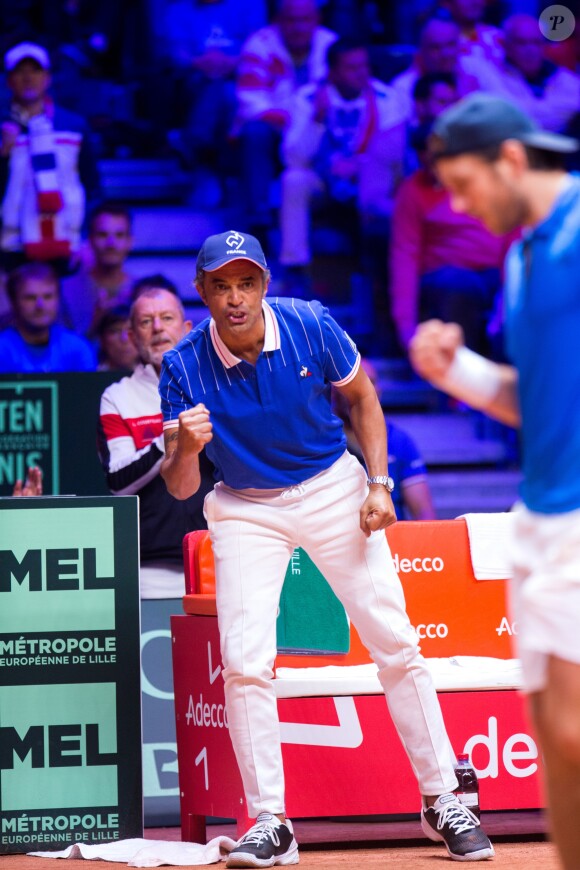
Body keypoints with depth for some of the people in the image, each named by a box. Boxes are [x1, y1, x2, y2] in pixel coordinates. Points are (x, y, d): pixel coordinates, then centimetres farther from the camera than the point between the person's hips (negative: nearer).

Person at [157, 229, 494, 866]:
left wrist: (378, 484, -8)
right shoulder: (184, 367, -17)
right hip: (245, 509, 0)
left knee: (395, 643, -3)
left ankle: (442, 801, 8)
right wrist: (187, 449, -38)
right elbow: (179, 488, -15)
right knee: (245, 660, -13)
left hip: (332, 490, 0)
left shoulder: (311, 327, -17)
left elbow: (361, 397, 2)